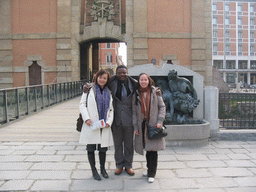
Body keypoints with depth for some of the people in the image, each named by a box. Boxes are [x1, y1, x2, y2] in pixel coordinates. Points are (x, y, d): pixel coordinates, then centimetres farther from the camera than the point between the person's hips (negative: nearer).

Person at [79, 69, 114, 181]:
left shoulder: (109, 92, 13)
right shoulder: (89, 89, 2)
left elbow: (111, 109, 12)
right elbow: (82, 104, -1)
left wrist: (109, 121, -2)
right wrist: (86, 118, -13)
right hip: (91, 125, -3)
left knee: (103, 148, 9)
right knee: (91, 148, 4)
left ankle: (102, 168, 29)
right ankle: (94, 171, 20)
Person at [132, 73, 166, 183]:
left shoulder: (155, 92, 2)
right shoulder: (136, 94, 8)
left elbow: (162, 107, 3)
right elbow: (134, 111, 9)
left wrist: (160, 121, -8)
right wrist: (135, 126, 2)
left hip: (153, 124, -2)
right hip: (142, 125, 2)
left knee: (153, 149, -5)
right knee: (147, 149, 7)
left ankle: (151, 174, 5)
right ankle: (149, 169, 24)